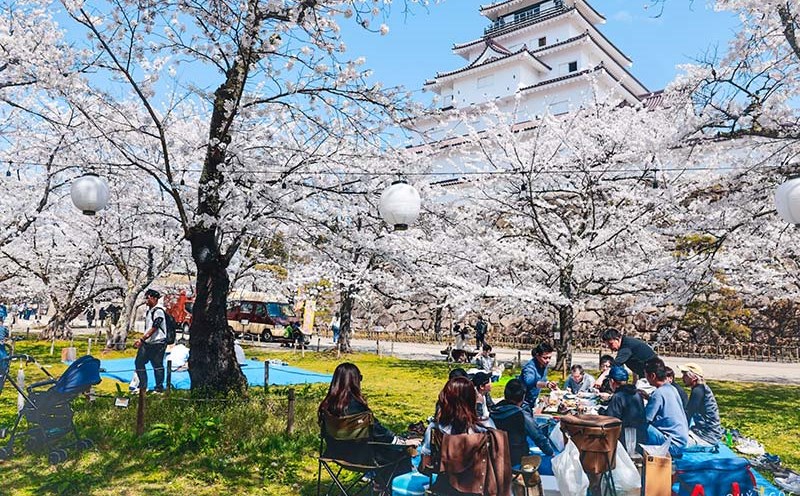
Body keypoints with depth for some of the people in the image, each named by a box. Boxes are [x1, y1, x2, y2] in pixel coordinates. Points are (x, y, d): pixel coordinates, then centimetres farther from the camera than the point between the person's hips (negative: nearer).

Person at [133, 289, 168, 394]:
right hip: (147, 343, 9)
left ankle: (159, 388, 9)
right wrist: (141, 341, 17)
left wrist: (141, 339, -21)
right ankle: (142, 386, 18)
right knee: (139, 362, 7)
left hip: (158, 343, -9)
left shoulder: (159, 311, -13)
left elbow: (154, 328, -19)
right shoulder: (148, 311, 15)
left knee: (157, 365, -1)